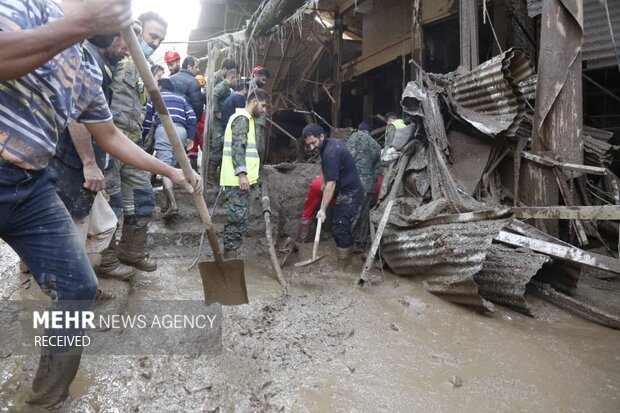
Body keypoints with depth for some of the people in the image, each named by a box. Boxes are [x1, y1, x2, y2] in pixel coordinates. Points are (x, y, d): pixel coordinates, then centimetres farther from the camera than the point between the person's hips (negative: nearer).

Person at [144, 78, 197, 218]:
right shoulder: (181, 97, 28)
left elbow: (147, 118, 18)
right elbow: (192, 117, 12)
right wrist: (190, 136, 10)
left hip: (164, 129, -3)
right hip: (180, 130, 3)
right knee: (171, 167, 11)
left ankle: (173, 204, -25)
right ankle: (166, 203, 12)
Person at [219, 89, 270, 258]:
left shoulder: (246, 119, 24)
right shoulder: (242, 118, -8)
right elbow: (237, 147, -19)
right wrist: (242, 173, -26)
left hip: (240, 178, 10)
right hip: (238, 179, -10)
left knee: (238, 218, 11)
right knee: (237, 217, -8)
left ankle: (230, 253, 17)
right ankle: (230, 253, -3)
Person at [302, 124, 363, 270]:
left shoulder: (330, 153, -23)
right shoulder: (332, 143, 8)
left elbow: (331, 184, -26)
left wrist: (323, 209, -25)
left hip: (349, 194, -10)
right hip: (349, 191, 10)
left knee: (339, 230, -11)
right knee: (344, 229, 13)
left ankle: (342, 269, -5)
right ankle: (347, 262, 20)